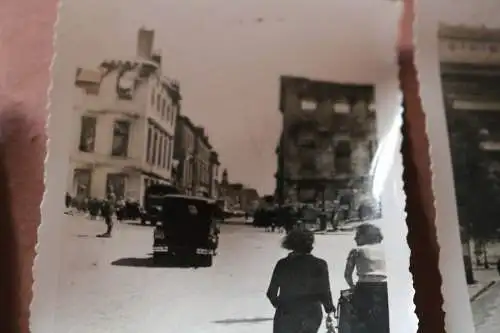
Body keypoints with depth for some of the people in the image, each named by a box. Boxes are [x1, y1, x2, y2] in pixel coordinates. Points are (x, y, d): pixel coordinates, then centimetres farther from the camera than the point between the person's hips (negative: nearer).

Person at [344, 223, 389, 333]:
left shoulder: (356, 251, 6)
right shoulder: (382, 249, 18)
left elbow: (347, 274, 3)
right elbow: (388, 272, 17)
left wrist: (353, 286, 20)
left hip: (365, 289, -3)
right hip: (383, 288, 4)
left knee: (362, 324, 1)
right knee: (382, 324, 8)